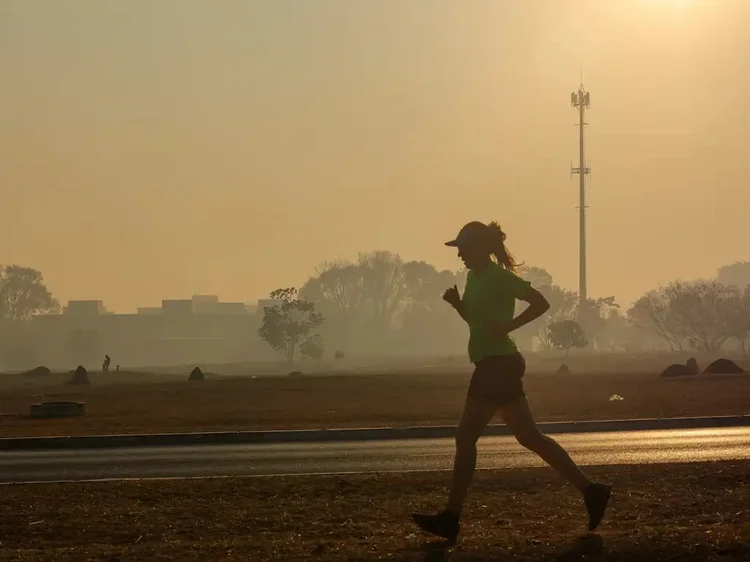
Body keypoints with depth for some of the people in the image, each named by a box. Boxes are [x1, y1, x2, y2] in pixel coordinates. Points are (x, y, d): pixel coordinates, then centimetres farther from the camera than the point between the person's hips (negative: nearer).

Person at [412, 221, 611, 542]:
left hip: (498, 365, -10)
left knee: (466, 437, -5)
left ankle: (451, 518, 0)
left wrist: (507, 327, -22)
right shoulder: (475, 277, 14)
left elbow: (540, 303, -16)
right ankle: (589, 490, 11)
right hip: (494, 365, 10)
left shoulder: (498, 277, -14)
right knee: (529, 437, 10)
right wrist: (456, 302, 5)